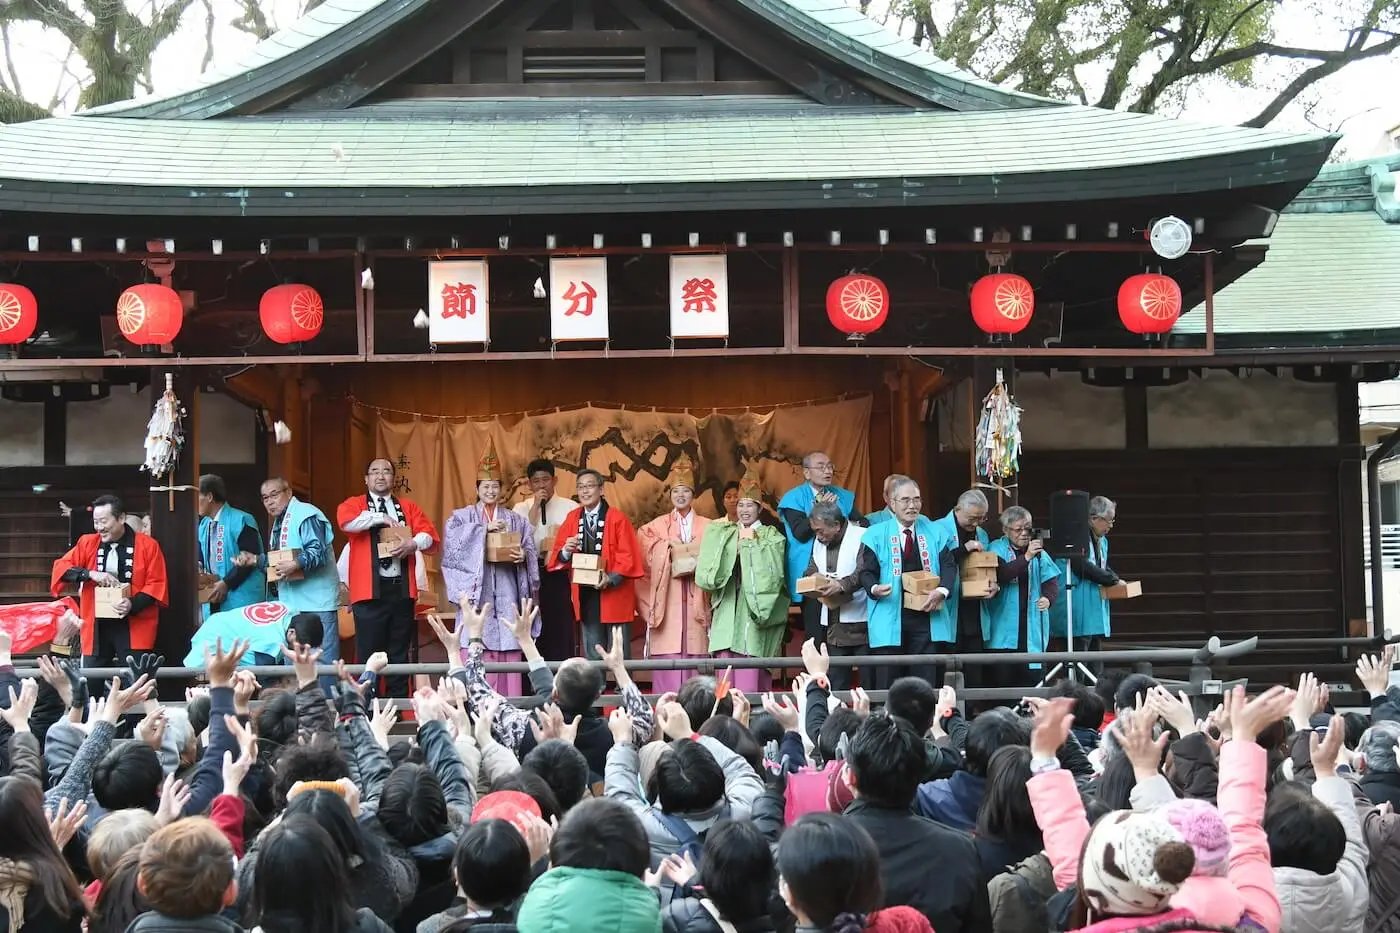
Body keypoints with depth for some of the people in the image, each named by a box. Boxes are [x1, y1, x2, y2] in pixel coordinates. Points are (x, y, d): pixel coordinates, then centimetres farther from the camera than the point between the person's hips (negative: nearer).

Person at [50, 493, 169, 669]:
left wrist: (133, 604, -19)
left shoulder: (147, 545, -2)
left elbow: (157, 584, -2)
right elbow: (60, 566, 0)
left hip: (133, 628, -3)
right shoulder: (87, 543, 8)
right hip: (97, 628, 3)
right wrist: (90, 573, -16)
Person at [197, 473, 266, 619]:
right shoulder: (203, 524, 15)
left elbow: (250, 558, -14)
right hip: (212, 597, 7)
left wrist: (227, 583, -17)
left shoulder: (241, 520, -9)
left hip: (241, 598, -7)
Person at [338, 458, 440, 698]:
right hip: (370, 590, -3)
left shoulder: (408, 507, 16)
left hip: (401, 589, 3)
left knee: (400, 655, 8)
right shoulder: (354, 504, 8)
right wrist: (380, 517, -12)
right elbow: (345, 520, -17)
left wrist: (414, 543, -15)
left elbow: (431, 537, 5)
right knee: (368, 654, -2)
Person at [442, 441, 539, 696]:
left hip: (506, 592, 2)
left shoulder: (515, 520, 16)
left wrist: (523, 555, -11)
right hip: (475, 590, -2)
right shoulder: (464, 516, 9)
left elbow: (530, 551, 11)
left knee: (507, 650, -2)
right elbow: (452, 537, -10)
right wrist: (484, 529, -17)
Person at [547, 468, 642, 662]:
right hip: (585, 598, 4)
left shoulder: (617, 519, -5)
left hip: (615, 596, -4)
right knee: (592, 657, 9)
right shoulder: (572, 519, 8)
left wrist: (611, 579, -23)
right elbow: (557, 558, 7)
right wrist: (566, 551, -15)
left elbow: (628, 557, -9)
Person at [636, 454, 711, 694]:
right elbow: (647, 562, 5)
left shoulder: (707, 527, 12)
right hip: (666, 600, -1)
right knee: (667, 655, -7)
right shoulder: (656, 527, 11)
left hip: (695, 600, 1)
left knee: (694, 654, -5)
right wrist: (668, 556, -10)